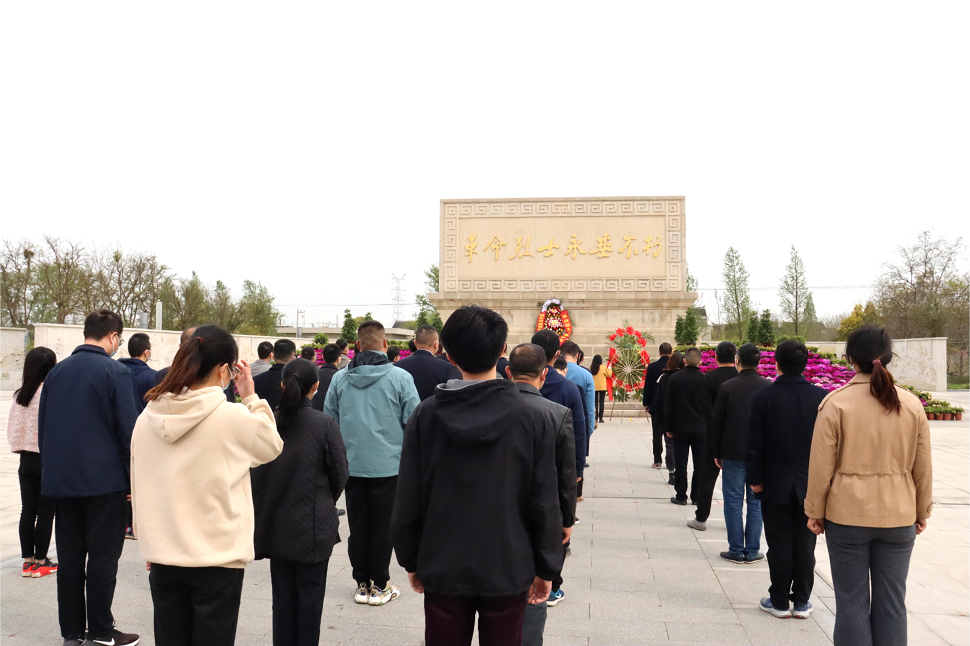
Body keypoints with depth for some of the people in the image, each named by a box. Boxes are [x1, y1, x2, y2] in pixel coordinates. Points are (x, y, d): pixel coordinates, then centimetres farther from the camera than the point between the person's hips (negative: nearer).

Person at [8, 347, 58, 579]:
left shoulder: (20, 394, 3)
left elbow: (12, 426, 6)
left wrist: (18, 446, 14)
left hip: (27, 458, 6)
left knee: (28, 511, 11)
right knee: (45, 512, 4)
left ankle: (28, 560, 17)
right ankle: (40, 562, 10)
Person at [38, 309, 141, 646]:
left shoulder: (57, 371, 8)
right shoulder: (115, 372, -10)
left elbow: (43, 426, 13)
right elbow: (128, 428, -13)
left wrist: (52, 468, 20)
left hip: (61, 480, 6)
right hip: (104, 479, -5)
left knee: (69, 558, 12)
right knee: (102, 558, 3)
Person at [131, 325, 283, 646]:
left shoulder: (147, 418, -1)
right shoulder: (235, 417, -16)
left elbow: (138, 486, 8)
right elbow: (272, 446, 3)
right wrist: (251, 396, 4)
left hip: (163, 555, 5)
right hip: (218, 558, -4)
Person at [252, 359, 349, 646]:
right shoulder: (325, 424, -14)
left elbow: (256, 473, -2)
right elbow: (339, 474, -6)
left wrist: (265, 509, 11)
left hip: (276, 523, 3)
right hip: (313, 524, -3)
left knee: (283, 593, 15)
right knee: (310, 593, 10)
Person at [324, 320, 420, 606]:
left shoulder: (340, 378, 1)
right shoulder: (400, 378, -9)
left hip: (352, 465, 3)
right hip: (388, 465, -3)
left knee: (358, 527, 12)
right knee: (382, 528, 7)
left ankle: (362, 584, 21)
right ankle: (379, 587, 15)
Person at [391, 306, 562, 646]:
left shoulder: (426, 416, -8)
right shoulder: (532, 419, -11)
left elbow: (407, 501, -3)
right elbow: (545, 504, -7)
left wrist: (411, 560, 10)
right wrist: (546, 568, 5)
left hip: (442, 569, 1)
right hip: (508, 570, -1)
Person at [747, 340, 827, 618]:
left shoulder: (763, 397, -10)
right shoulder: (821, 397, -4)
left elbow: (755, 443, -9)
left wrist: (755, 479, 0)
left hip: (775, 483, -2)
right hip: (811, 483, 2)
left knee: (779, 544, 6)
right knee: (804, 545, 10)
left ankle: (780, 601, 14)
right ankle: (801, 602, 18)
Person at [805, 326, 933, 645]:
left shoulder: (836, 403, -10)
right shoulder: (911, 404, -1)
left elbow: (821, 466, -9)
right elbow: (923, 467, 5)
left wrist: (816, 512, 2)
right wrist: (922, 511, 18)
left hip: (847, 515, -3)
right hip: (899, 516, 3)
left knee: (852, 601, 7)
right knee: (891, 602, 13)